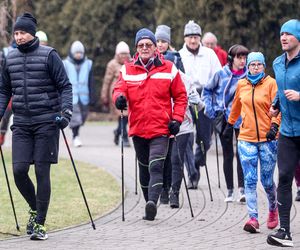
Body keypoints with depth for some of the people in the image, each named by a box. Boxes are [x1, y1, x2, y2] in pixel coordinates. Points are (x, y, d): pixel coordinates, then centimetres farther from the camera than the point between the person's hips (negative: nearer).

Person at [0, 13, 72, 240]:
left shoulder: (49, 55, -4)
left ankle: (40, 223, 3)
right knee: (19, 170, -4)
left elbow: (65, 86, -3)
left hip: (46, 122, -4)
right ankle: (35, 208, 22)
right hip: (21, 123, 4)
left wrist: (66, 110, -16)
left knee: (42, 172, -3)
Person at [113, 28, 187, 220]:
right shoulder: (128, 70, 6)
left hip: (160, 129, -3)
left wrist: (176, 119, -4)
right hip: (138, 129, 3)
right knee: (144, 169, 13)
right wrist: (119, 97, -27)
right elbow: (120, 88, -3)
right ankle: (150, 207, 23)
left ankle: (152, 202, -31)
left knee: (156, 166, -19)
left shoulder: (168, 69, 2)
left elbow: (180, 96, 7)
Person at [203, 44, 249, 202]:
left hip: (241, 119, -1)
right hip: (223, 119, 1)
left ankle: (242, 189, -6)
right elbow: (207, 90, 11)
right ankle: (229, 191, 14)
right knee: (228, 155, 8)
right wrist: (209, 108, 1)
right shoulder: (221, 74, -3)